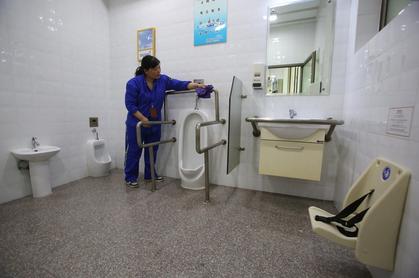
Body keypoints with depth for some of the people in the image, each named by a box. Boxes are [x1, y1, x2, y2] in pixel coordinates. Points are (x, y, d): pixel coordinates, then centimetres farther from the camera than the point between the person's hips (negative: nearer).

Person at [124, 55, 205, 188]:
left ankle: (150, 174, 28)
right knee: (134, 151, 4)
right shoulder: (134, 83, -15)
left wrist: (197, 85, -19)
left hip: (155, 123, 5)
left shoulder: (163, 80, -2)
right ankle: (130, 177, 20)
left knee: (152, 150, 13)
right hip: (136, 123, -4)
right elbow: (130, 104, -15)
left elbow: (180, 84, -6)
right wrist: (143, 119, -21)